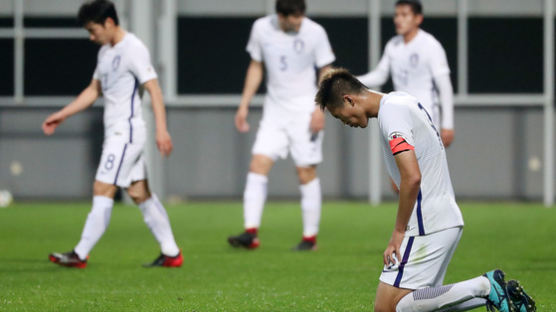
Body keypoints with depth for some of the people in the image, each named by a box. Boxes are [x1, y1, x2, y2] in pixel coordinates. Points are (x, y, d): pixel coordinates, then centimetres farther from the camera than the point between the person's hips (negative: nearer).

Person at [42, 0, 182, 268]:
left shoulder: (133, 49, -13)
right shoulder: (105, 52, 15)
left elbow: (154, 89, -18)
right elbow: (94, 90, 25)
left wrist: (161, 130, -26)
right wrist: (62, 115, 21)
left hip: (127, 132, -9)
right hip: (116, 133, 9)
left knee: (103, 189, -10)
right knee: (140, 193, 8)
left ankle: (81, 254, -9)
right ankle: (171, 253, 10)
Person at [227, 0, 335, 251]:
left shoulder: (315, 33, -9)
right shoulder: (262, 28, -1)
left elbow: (326, 72, -1)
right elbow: (256, 67, 12)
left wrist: (320, 109, -12)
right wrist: (244, 105, 8)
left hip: (304, 111, -3)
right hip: (274, 110, 3)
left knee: (306, 173, -2)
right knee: (257, 166, -9)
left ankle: (310, 237, 7)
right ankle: (251, 233, -10)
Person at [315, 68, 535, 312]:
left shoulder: (390, 114, -14)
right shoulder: (403, 100, 17)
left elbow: (412, 177, -24)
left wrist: (399, 232, -16)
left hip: (427, 224, -10)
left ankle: (484, 287, -13)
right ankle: (491, 292, 4)